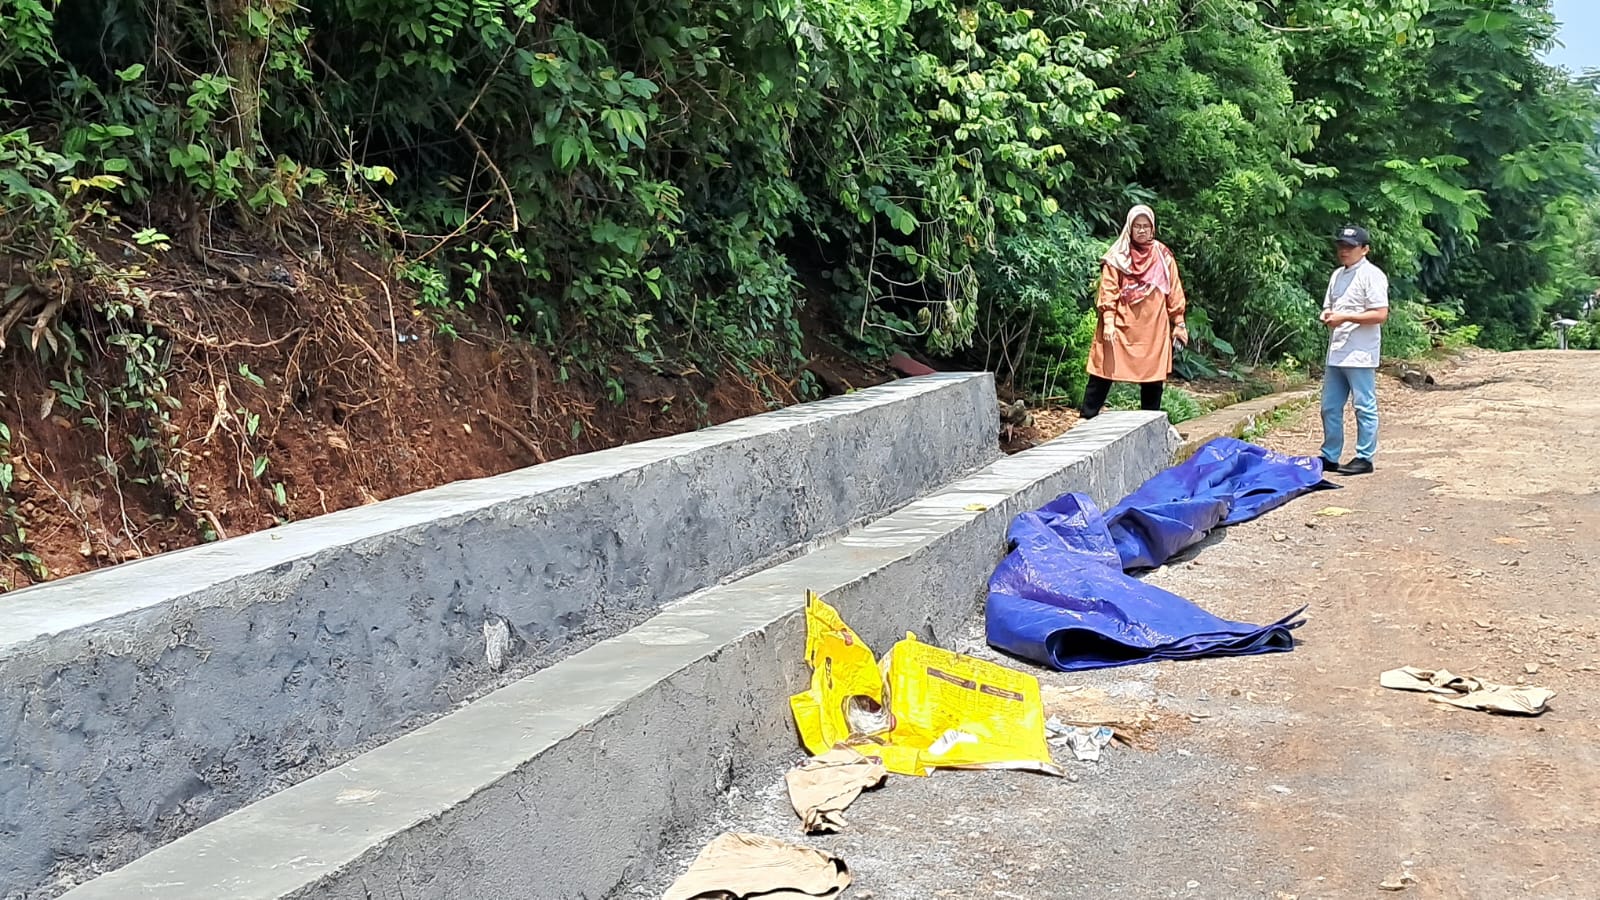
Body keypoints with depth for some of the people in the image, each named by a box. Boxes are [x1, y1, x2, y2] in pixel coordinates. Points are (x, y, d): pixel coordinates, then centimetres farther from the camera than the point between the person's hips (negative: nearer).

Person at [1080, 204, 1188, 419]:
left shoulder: (1163, 256, 7)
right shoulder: (1117, 258, -1)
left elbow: (1174, 292, 9)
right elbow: (1108, 292, -5)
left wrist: (1178, 323, 7)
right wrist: (1108, 322, -14)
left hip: (1154, 328, 3)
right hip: (1121, 327, -3)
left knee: (1153, 377, 7)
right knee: (1104, 372, -3)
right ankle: (1087, 418, 2)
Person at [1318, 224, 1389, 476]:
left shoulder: (1371, 275, -9)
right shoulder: (1337, 275, 17)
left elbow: (1381, 314, -15)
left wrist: (1345, 317, -16)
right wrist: (1328, 316, 1)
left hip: (1360, 355, -8)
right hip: (1336, 352, 9)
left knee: (1365, 407, -1)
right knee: (1330, 407, 11)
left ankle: (1364, 458, 5)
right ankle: (1330, 457, 19)